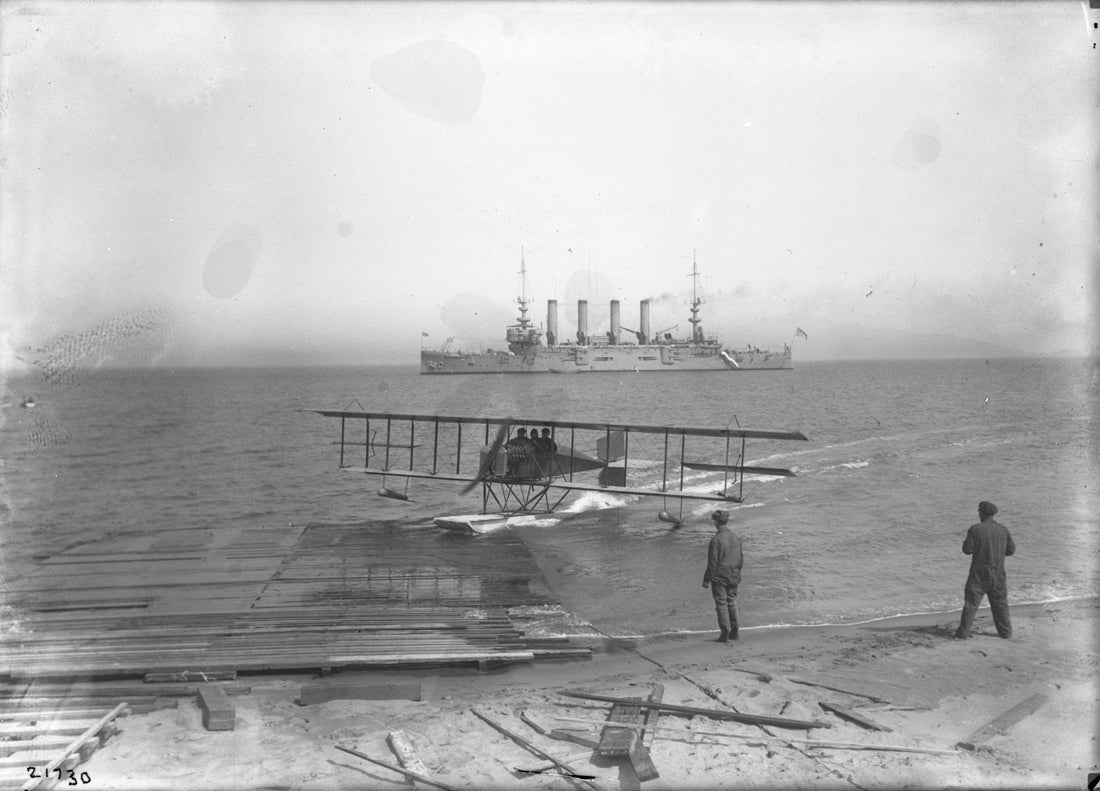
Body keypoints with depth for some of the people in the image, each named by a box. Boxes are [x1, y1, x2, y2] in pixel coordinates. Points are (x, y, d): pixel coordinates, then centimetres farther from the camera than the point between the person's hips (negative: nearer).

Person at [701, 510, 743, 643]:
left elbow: (713, 562, -16)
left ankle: (725, 633, 2)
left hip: (719, 577, -6)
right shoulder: (736, 538, 2)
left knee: (721, 604, 2)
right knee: (732, 603, 16)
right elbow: (741, 558, 10)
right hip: (733, 577, 6)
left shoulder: (716, 540, -18)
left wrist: (707, 579, -8)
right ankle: (734, 632, 22)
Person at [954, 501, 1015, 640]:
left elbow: (967, 549, -11)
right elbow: (1011, 550, 5)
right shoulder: (1003, 529, 0)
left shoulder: (975, 529, -13)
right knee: (1000, 603, 17)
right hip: (998, 573, 4)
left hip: (979, 573, -4)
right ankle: (1006, 632, 23)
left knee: (971, 603, 1)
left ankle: (963, 633, 2)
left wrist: (967, 541, 7)